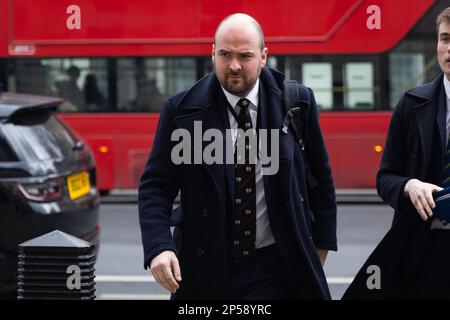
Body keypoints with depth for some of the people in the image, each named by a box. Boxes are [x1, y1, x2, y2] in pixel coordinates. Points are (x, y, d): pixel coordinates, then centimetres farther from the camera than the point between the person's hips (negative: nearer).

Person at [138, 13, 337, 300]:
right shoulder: (182, 111, -4)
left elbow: (320, 177, 9)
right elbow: (156, 187, -5)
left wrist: (321, 243, 11)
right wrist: (158, 247, -20)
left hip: (273, 268, 0)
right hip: (205, 267, 1)